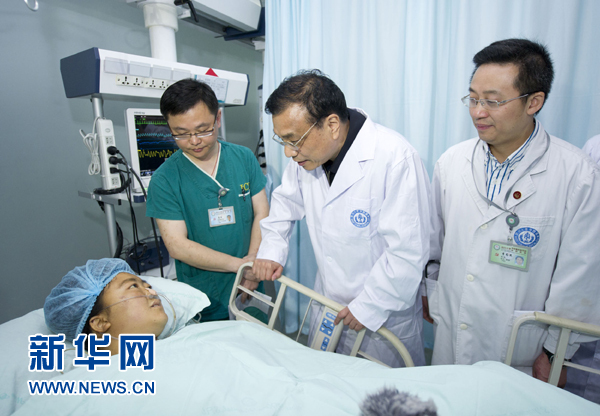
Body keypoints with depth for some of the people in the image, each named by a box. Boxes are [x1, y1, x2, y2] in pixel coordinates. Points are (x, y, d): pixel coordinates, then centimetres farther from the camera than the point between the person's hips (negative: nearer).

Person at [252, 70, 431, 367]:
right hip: (328, 301, 6)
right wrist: (271, 251, 1)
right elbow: (286, 201, 12)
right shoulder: (308, 150, -6)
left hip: (383, 315, -5)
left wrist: (367, 307, -17)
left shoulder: (397, 159, -27)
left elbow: (408, 251, -24)